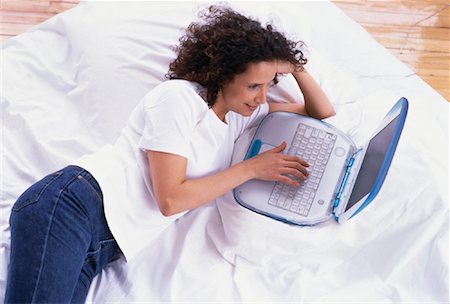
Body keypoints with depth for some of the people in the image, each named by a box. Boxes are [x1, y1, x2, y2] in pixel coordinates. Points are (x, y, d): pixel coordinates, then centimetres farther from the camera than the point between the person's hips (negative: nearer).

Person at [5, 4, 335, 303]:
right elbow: (170, 199, -12)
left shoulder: (240, 112, 16)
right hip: (75, 204, -7)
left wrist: (295, 67, 9)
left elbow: (323, 115, 25)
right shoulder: (180, 97, -6)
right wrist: (251, 168, -7)